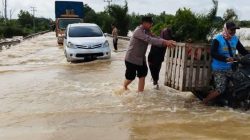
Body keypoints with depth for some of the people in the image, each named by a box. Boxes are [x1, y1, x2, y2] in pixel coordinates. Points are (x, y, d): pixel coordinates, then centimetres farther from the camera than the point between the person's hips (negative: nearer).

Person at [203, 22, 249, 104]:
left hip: (229, 68, 7)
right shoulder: (218, 39, -11)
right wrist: (226, 59, -32)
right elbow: (213, 53, -22)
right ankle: (205, 101, 6)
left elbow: (242, 51, 11)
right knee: (220, 89, -11)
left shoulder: (235, 39, 7)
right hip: (218, 69, -7)